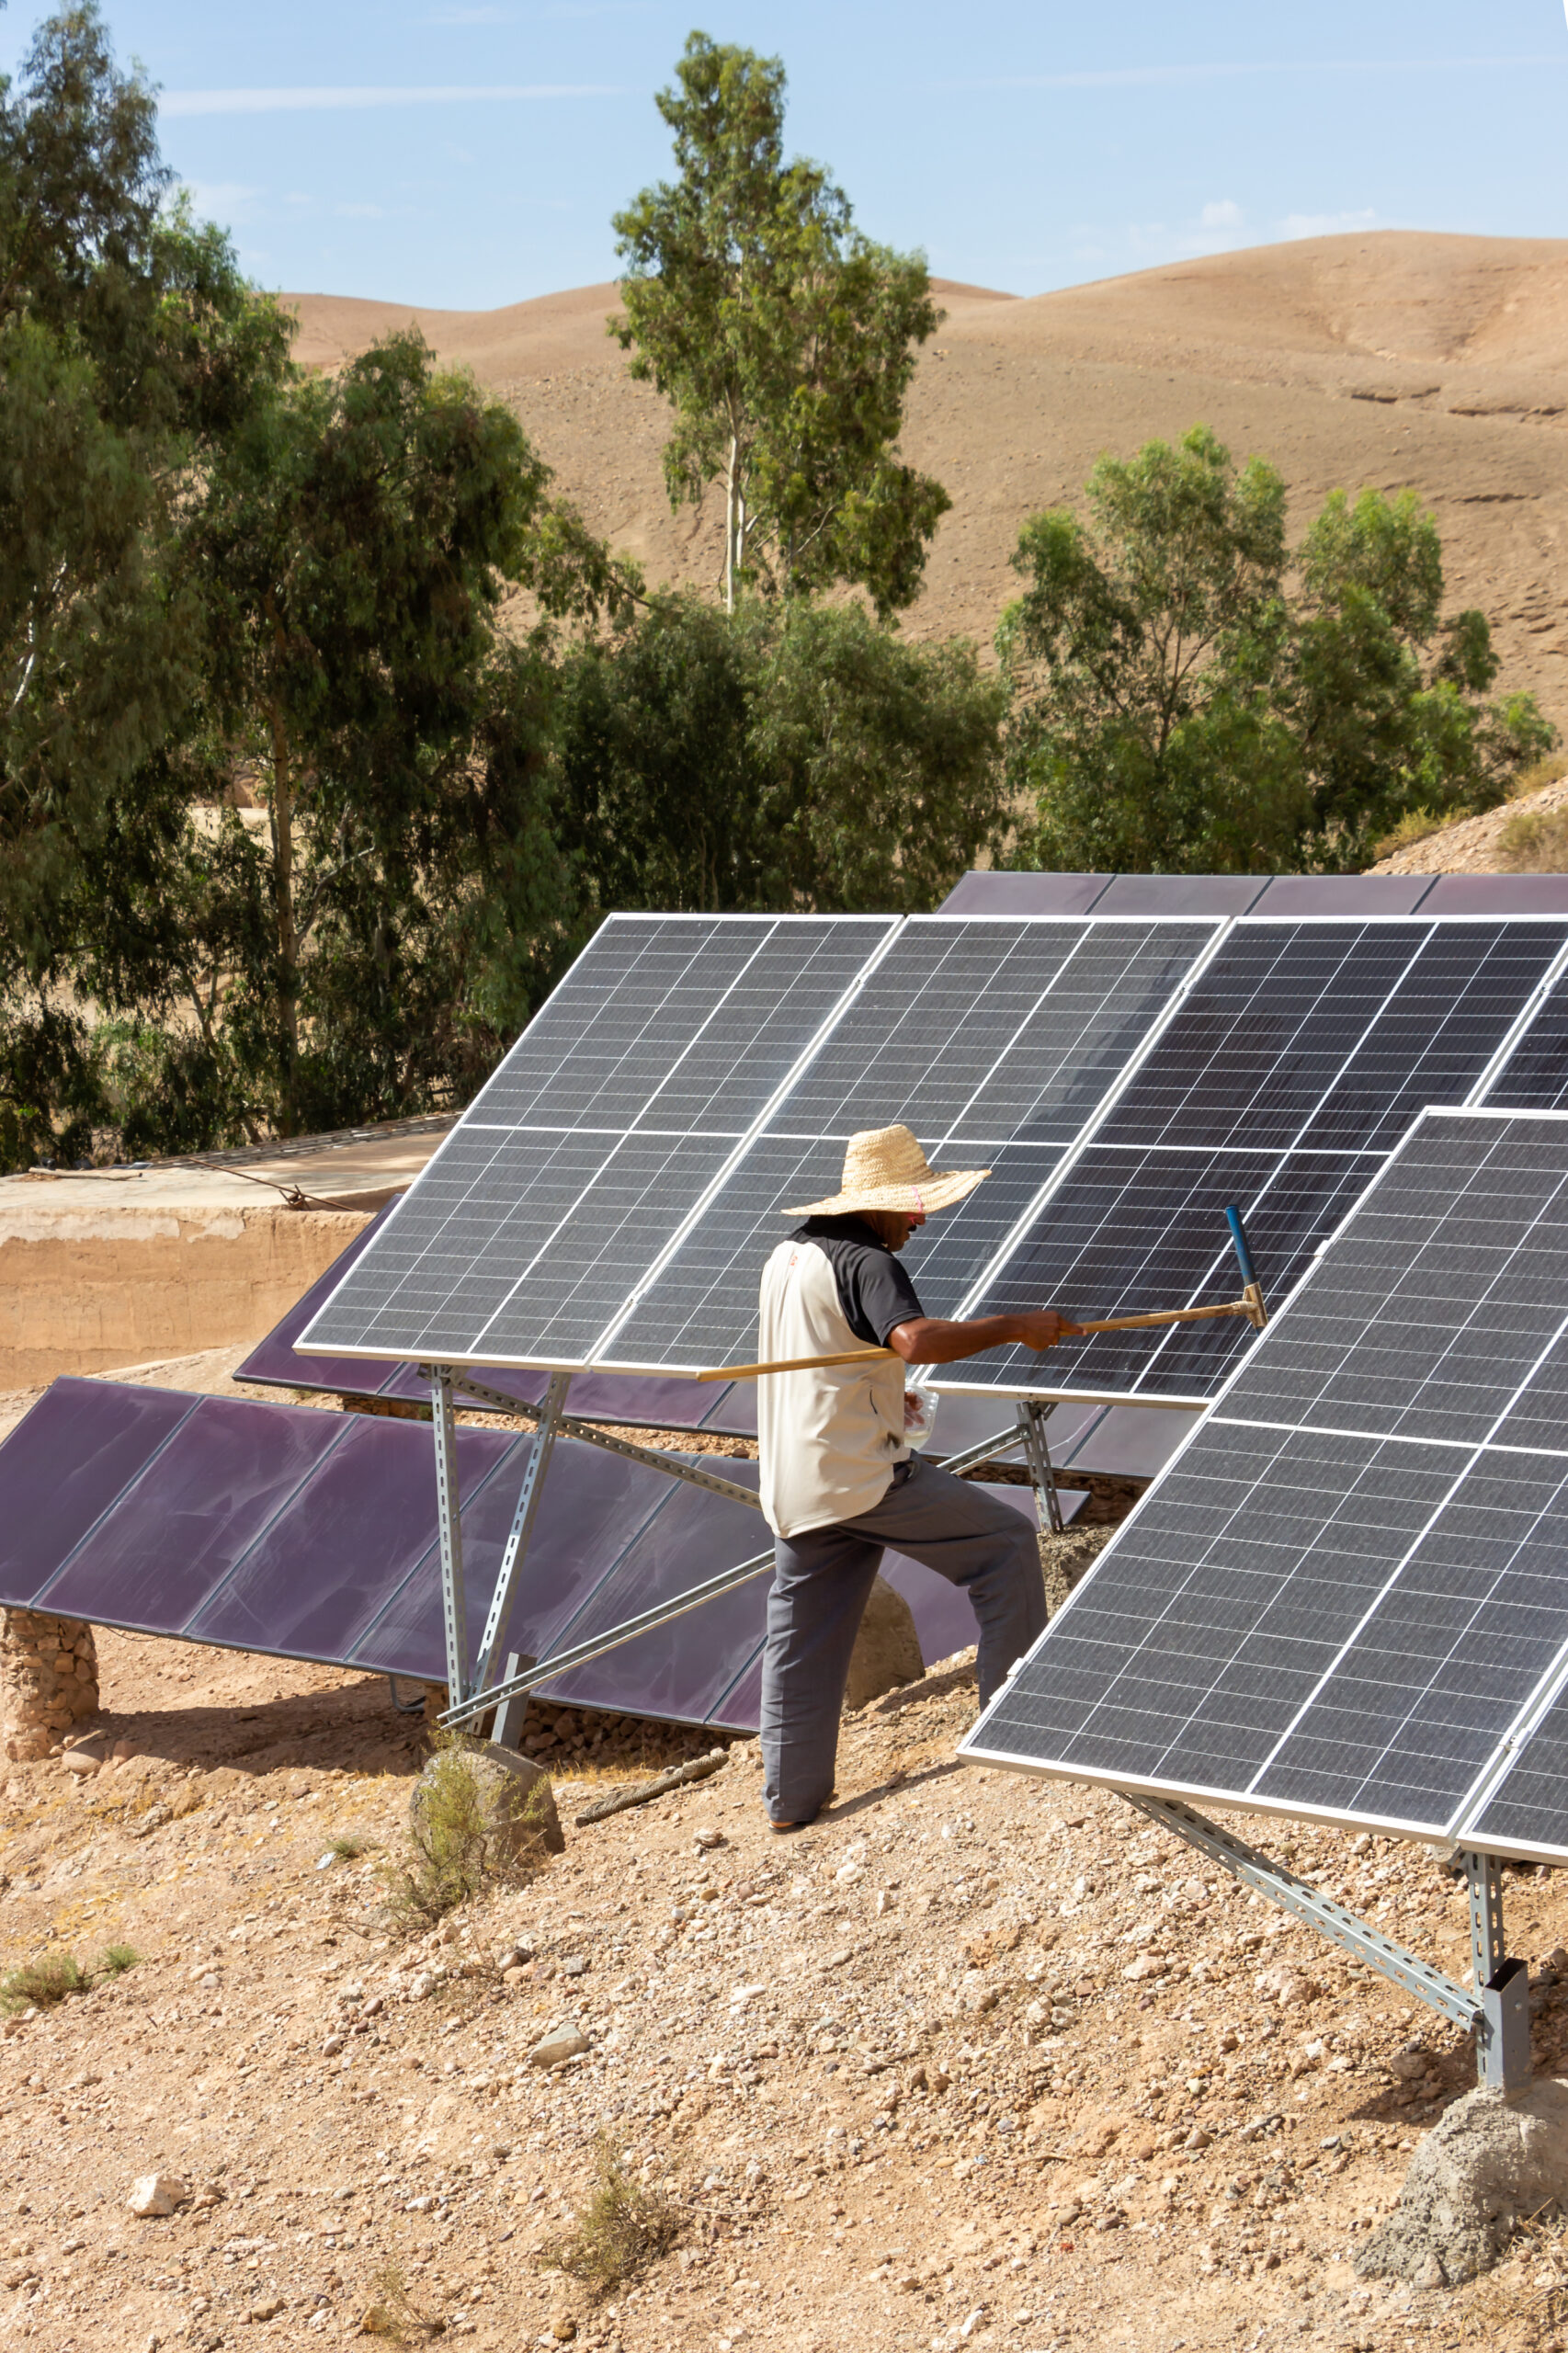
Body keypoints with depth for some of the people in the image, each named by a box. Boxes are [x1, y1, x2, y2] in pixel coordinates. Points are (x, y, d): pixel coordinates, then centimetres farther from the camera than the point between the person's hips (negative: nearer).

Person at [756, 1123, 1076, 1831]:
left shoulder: (786, 1257, 15)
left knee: (802, 1642, 12)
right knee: (1005, 1541, 1)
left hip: (792, 1482, 9)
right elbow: (917, 1340, -32)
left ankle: (791, 1798, 14)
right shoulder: (866, 1265, -14)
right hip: (863, 1473, -9)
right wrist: (1014, 1327, -25)